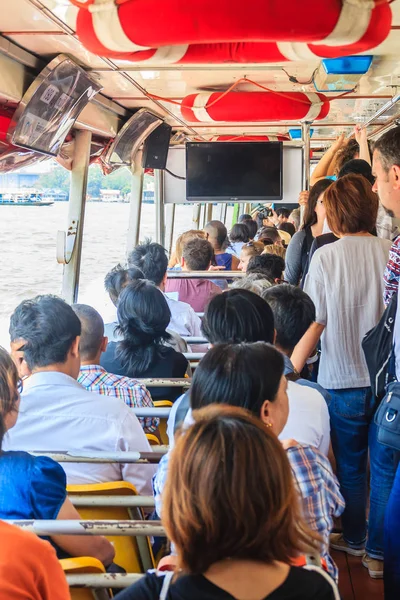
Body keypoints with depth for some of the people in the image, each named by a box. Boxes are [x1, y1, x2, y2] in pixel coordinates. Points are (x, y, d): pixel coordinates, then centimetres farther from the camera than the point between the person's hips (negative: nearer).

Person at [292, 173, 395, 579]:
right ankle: (377, 553, 20)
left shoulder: (326, 256, -11)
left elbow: (315, 324, -11)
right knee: (384, 469, 12)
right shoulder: (390, 252, -6)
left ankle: (354, 539, 34)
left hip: (343, 381, -1)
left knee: (350, 468, 17)